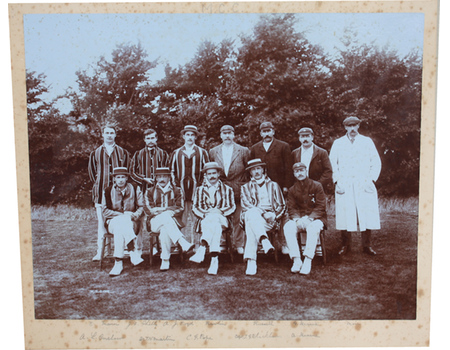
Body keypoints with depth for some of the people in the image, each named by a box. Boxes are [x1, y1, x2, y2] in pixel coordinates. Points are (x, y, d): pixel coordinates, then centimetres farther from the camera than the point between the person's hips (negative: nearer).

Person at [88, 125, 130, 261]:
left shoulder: (123, 153, 10)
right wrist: (99, 183, 8)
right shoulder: (95, 154, 13)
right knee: (101, 223, -1)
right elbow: (92, 172, 18)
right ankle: (100, 252, 3)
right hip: (101, 192, 1)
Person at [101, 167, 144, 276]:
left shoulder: (135, 189, 7)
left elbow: (141, 207, 7)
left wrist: (135, 215, -16)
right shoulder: (107, 191, 5)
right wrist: (123, 214, -12)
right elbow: (105, 211, 0)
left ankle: (118, 263, -37)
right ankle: (133, 251, -41)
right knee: (120, 224, -37)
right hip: (113, 222, 0)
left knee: (120, 229, -35)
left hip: (132, 223, 0)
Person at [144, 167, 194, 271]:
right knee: (166, 217, -37)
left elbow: (180, 209, 2)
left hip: (173, 221, 0)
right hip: (155, 222, 0)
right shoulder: (150, 192, 16)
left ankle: (165, 260, -35)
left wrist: (159, 209, -12)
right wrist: (167, 211, -11)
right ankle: (183, 243, -49)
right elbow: (148, 210, 3)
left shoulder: (177, 191, 15)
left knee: (164, 229, -37)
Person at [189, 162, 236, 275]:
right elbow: (195, 207, 11)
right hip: (205, 220, 0)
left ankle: (202, 249, -53)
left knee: (214, 219, -39)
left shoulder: (227, 189, 21)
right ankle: (215, 259, -52)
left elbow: (232, 207, 11)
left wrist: (220, 211, -9)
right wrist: (205, 213, -10)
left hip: (221, 219, 0)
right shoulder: (200, 190, 22)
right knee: (216, 227, -38)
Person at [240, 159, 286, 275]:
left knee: (251, 225, -37)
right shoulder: (245, 187, 22)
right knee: (252, 213, -40)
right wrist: (262, 213, -15)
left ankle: (251, 261, -46)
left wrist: (274, 216, -6)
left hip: (270, 219, 0)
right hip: (251, 216, 1)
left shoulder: (273, 185, 23)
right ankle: (264, 240, -55)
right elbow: (245, 205, 3)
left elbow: (282, 206, 18)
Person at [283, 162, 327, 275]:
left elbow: (321, 206, -5)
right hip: (299, 218, 3)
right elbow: (291, 208, 5)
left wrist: (309, 218, -19)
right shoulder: (292, 190, 11)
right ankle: (296, 260, -28)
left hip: (315, 218, -3)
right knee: (288, 226, -28)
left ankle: (308, 260, -36)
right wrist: (297, 218, -16)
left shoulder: (316, 186, 1)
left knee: (313, 227, -38)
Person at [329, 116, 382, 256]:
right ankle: (346, 245, 10)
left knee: (367, 216, -2)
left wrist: (371, 180, -3)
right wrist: (337, 182, -4)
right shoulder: (337, 143, 12)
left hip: (364, 185, 0)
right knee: (344, 216, -3)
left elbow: (376, 163, 8)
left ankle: (366, 245, 11)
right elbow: (332, 164, 8)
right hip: (344, 187, 0)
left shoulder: (367, 142, 12)